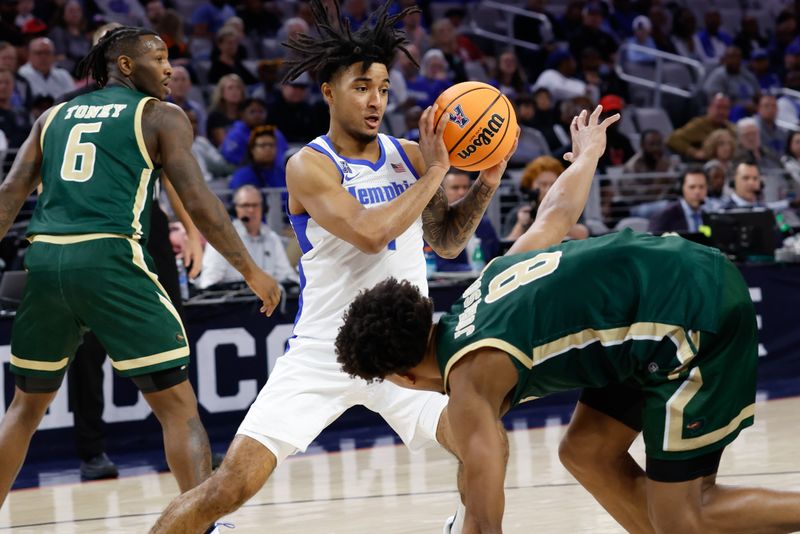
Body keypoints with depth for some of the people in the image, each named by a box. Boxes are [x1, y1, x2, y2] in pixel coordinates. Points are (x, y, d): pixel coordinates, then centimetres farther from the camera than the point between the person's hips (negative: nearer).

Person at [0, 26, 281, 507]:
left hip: (43, 257, 5)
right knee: (178, 405, 1)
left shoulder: (54, 116, 22)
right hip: (109, 258, -5)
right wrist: (251, 272, 5)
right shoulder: (160, 116, 8)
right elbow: (197, 201, 0)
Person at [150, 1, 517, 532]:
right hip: (323, 352, -4)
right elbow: (368, 233, -25)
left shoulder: (408, 156, 6)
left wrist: (486, 183, -1)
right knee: (230, 486, -12)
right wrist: (434, 174, -18)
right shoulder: (310, 166, -11)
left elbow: (447, 242, 15)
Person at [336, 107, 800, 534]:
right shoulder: (491, 276, 13)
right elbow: (558, 211, 29)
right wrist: (587, 155, 51)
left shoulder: (470, 379, -10)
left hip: (694, 321, -9)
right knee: (588, 455, 14)